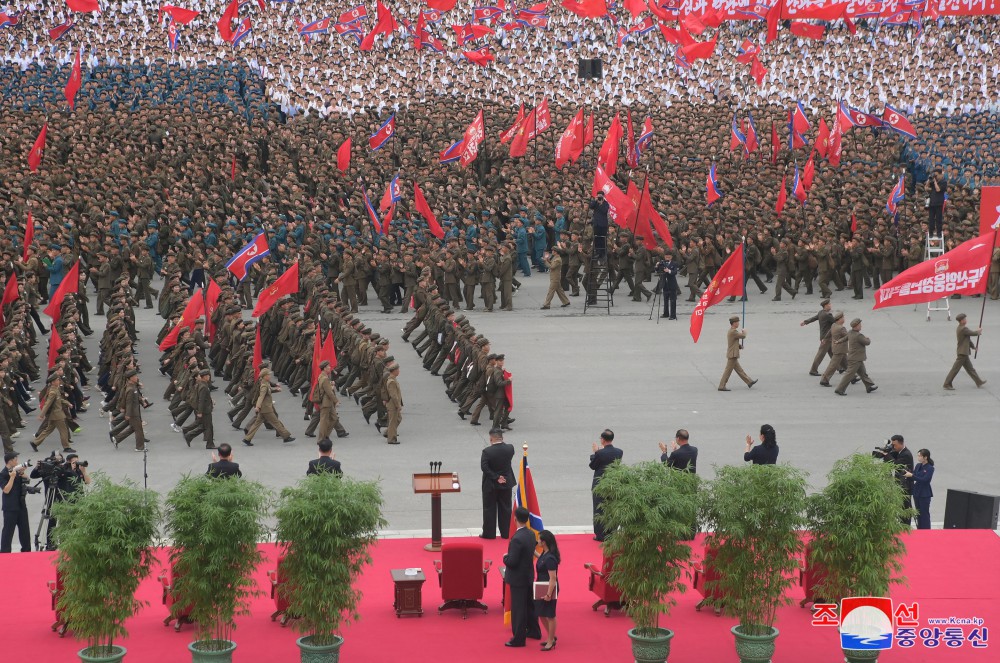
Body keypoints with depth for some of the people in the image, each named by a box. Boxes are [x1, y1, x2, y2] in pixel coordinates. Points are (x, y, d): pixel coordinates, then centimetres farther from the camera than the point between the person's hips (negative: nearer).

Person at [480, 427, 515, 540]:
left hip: (491, 484, -3)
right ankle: (506, 533, 18)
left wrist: (496, 478, -17)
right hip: (506, 483, 3)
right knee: (505, 509, 13)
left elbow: (484, 467, -23)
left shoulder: (487, 451, -19)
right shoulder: (510, 448, -10)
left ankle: (489, 533, 13)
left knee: (489, 509, 8)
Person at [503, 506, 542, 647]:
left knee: (518, 608, 0)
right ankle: (534, 631, 36)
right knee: (530, 604, 22)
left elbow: (511, 561, -26)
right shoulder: (531, 534, 0)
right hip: (529, 576, 9)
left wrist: (505, 557, -5)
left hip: (518, 579, -9)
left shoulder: (517, 538, -27)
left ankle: (518, 638, 7)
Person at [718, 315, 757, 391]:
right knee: (728, 371, -6)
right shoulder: (733, 332, -20)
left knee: (739, 370, 16)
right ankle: (722, 386, -3)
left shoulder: (730, 331, 13)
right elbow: (743, 336, -16)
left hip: (732, 355, 10)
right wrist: (744, 332, 5)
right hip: (732, 355, -10)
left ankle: (749, 382, 24)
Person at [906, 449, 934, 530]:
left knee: (924, 513, -1)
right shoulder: (918, 465, 7)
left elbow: (924, 480, -22)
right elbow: (914, 475, 9)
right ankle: (919, 530, 22)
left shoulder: (930, 468, -14)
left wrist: (912, 476, -25)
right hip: (917, 492, 7)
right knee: (918, 513, 14)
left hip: (925, 494, -7)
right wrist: (908, 474, -11)